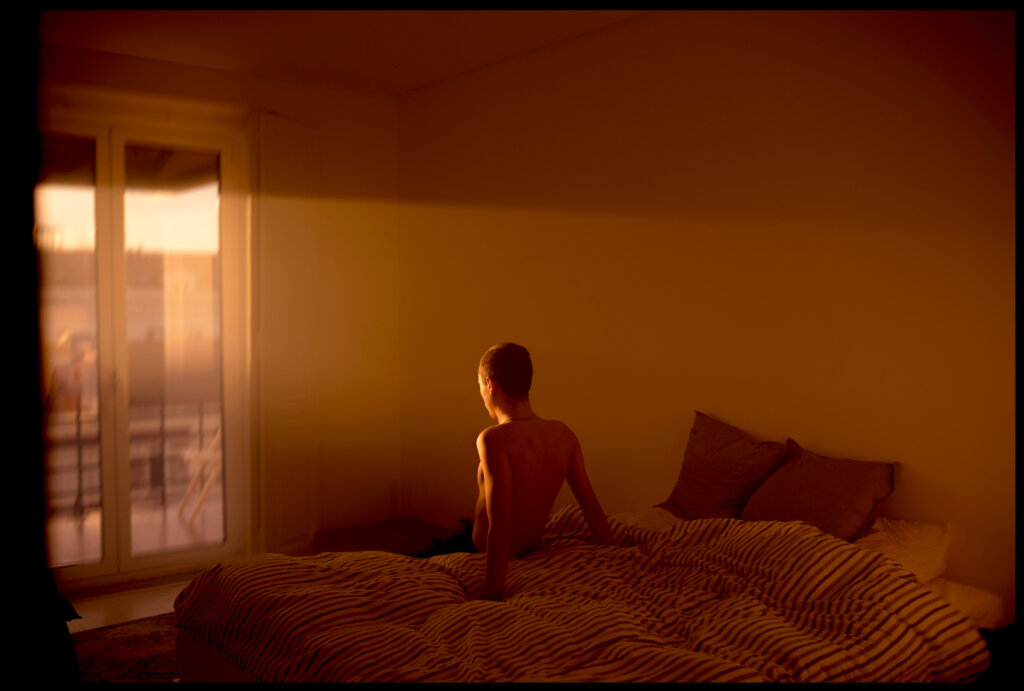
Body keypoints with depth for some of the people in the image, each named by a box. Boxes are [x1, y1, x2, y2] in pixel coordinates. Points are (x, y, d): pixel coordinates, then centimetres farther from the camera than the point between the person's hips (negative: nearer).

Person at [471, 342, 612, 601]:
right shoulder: (563, 434, -7)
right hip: (530, 552, 7)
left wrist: (490, 596, -28)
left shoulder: (494, 439, -27)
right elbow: (593, 510, -2)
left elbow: (500, 529, -31)